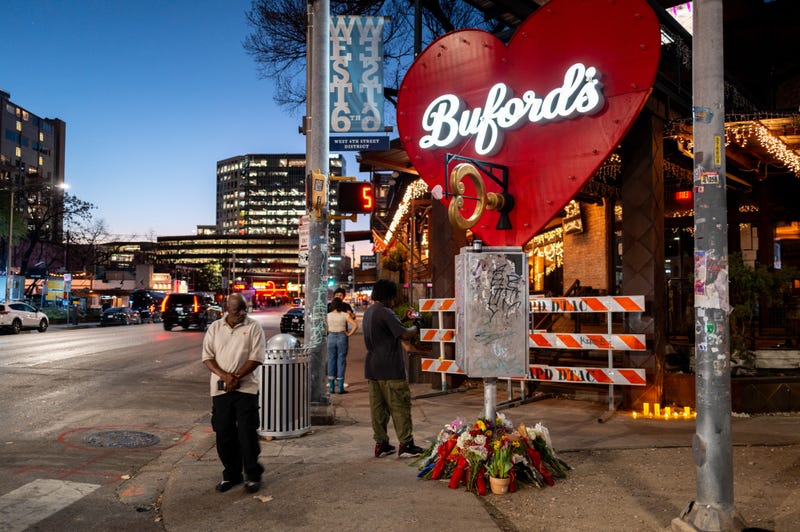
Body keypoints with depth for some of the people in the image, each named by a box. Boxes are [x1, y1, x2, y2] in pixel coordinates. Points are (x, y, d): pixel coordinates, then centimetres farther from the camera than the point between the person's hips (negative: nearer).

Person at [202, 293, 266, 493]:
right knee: (224, 434, 8)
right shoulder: (214, 328, 6)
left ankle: (253, 475, 13)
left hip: (246, 388, -3)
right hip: (220, 389, 3)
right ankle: (231, 474, 24)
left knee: (247, 433, -2)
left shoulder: (253, 327, -1)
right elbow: (207, 357, 2)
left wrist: (236, 377, -16)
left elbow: (256, 358, -8)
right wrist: (224, 375, -14)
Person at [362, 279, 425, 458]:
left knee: (378, 407, 11)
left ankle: (381, 444, 16)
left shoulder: (368, 312, 14)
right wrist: (416, 327, -1)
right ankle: (406, 445, 4)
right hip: (390, 369, -9)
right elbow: (405, 334, -20)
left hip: (372, 368, 9)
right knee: (400, 406, 0)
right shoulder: (386, 313, -15)